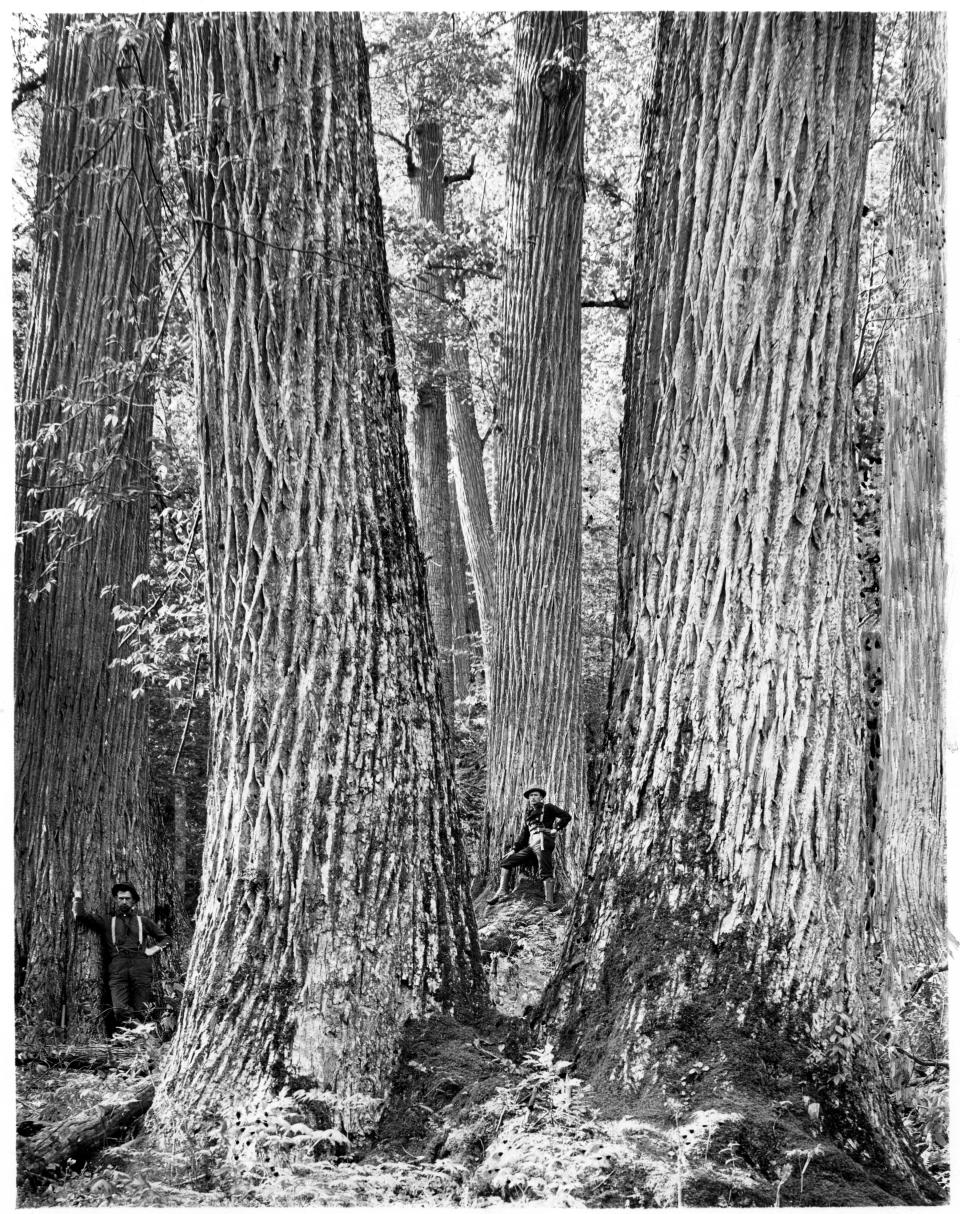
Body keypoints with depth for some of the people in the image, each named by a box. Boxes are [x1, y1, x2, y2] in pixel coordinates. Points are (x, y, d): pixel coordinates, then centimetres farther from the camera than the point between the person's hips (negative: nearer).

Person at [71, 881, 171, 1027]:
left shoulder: (143, 921, 23)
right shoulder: (107, 921, 21)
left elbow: (166, 939, 26)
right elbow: (81, 916, 10)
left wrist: (153, 949, 10)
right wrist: (78, 897, 13)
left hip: (141, 967, 1)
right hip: (117, 969, 0)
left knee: (140, 1012, -9)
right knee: (120, 1010, -21)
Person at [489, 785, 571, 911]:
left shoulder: (547, 808, 8)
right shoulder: (528, 814, 26)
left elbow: (566, 816, 2)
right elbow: (523, 834, 25)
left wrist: (556, 829, -6)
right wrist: (514, 849, 17)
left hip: (543, 842, -8)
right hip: (531, 845, 8)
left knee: (545, 873, -17)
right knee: (505, 862, 5)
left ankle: (549, 902, -22)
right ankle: (501, 892, -2)